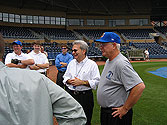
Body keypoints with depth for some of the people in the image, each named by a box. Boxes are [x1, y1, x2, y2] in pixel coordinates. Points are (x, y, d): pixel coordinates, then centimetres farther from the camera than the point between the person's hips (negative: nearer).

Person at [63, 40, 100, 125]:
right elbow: (65, 77, 17)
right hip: (70, 94, 5)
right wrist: (69, 81, -5)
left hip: (85, 96, -5)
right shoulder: (71, 63, 13)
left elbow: (97, 81, -12)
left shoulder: (92, 64, -5)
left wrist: (82, 82, -18)